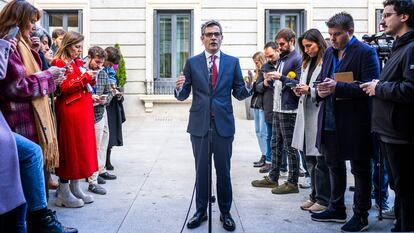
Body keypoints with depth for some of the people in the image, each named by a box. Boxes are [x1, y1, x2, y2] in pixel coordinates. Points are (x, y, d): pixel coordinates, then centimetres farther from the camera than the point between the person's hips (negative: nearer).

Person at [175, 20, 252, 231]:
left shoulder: (232, 62, 5)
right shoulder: (192, 62, 4)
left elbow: (238, 94, 4)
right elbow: (183, 95, 3)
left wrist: (248, 87, -17)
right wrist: (179, 87, -20)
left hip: (223, 124, 0)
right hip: (199, 125, 0)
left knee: (223, 171, 7)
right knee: (201, 171, 10)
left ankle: (225, 212, 22)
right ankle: (201, 211, 24)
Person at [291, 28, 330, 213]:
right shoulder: (307, 63, 17)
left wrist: (309, 90, -17)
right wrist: (299, 90, 1)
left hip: (320, 115, -8)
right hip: (306, 114, 8)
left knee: (321, 159, -1)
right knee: (310, 159, 13)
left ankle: (324, 199, 11)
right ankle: (315, 195, 24)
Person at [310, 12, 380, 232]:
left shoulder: (366, 52, -10)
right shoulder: (329, 52, 11)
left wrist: (337, 87, -26)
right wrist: (321, 89, -6)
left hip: (354, 122, -7)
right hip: (330, 121, 8)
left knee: (360, 169, 6)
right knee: (334, 165, 18)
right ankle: (336, 209, 33)